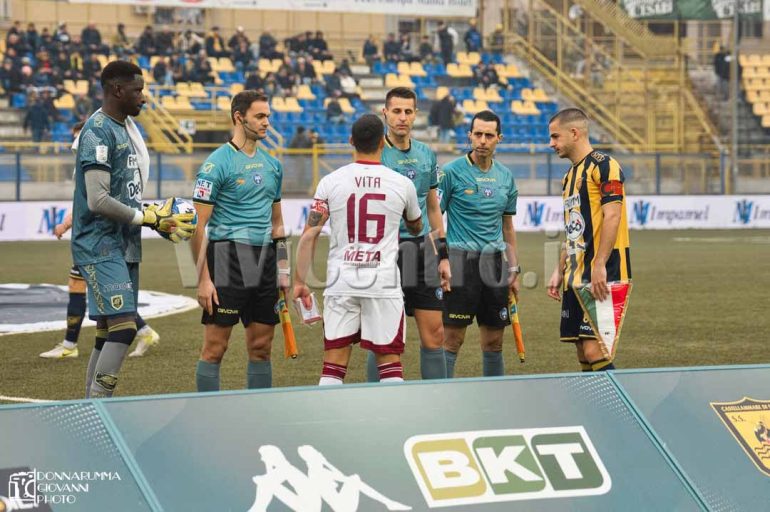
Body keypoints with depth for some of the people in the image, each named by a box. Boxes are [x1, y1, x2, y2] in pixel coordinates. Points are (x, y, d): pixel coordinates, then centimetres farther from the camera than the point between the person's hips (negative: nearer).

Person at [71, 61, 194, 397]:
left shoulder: (125, 129, 16)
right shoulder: (98, 132, -15)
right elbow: (98, 200, -22)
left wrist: (160, 220, 9)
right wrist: (147, 218, -12)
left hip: (123, 246, 10)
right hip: (100, 246, -10)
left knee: (109, 332, 10)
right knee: (123, 328, -17)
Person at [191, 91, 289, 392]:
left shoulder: (272, 165, 15)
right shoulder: (217, 164, -7)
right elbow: (199, 225, -10)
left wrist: (283, 270, 17)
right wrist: (203, 279, -15)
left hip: (264, 260, 7)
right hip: (227, 257, -7)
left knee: (261, 347, 9)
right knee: (215, 347, -4)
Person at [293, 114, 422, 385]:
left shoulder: (331, 182, -1)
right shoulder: (402, 184, 1)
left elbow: (309, 235, -3)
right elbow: (416, 228, 21)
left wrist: (300, 281, 3)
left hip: (341, 283, 1)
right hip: (384, 283, 0)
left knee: (333, 365, 4)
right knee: (390, 362, 5)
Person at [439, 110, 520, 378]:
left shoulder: (505, 176, 11)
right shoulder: (452, 172, -4)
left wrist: (514, 270, 14)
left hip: (495, 263, 5)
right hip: (461, 260, -5)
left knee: (494, 341, 7)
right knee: (452, 339, -7)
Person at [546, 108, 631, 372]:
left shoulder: (603, 165, -9)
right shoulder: (570, 175, 20)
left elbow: (612, 216, -17)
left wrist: (599, 266, -23)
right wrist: (559, 271, 20)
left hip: (600, 278, -9)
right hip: (576, 278, 9)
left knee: (594, 350, -15)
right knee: (583, 354, 6)